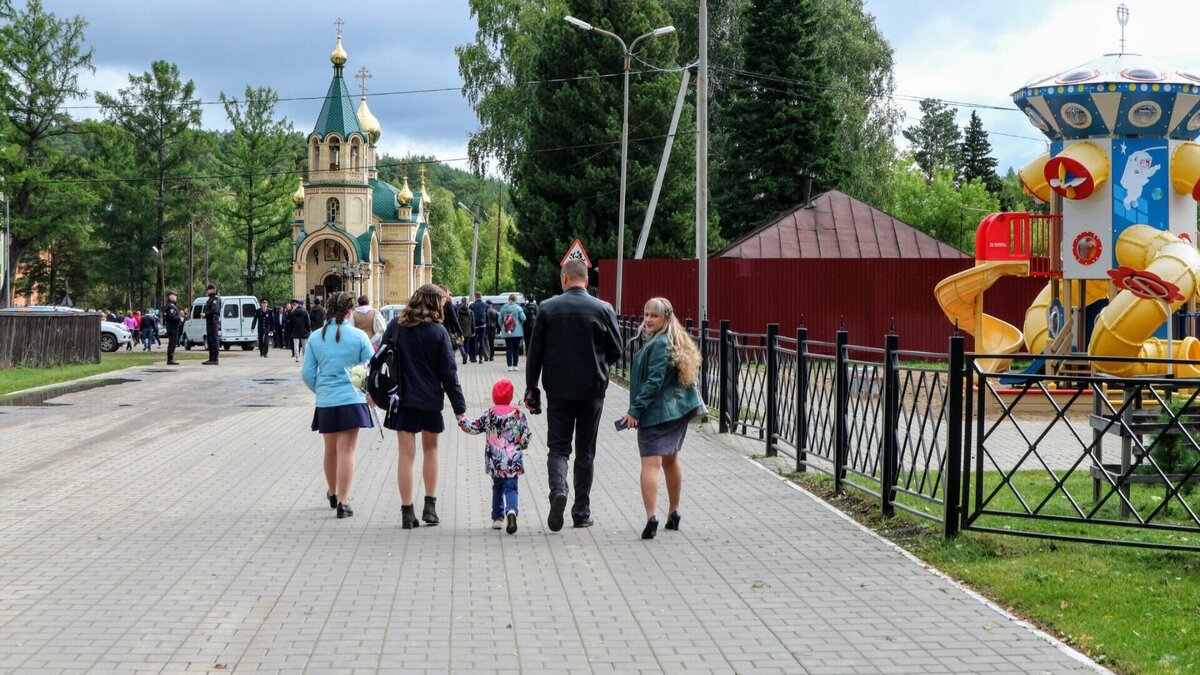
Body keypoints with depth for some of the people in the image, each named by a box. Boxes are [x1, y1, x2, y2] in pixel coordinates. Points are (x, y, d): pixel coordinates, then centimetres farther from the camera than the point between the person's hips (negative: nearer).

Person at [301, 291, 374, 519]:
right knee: (346, 451, -2)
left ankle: (333, 493, 37)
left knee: (330, 450, 19)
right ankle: (343, 502, -5)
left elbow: (307, 373, 3)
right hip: (351, 400, -3)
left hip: (325, 402, 3)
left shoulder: (316, 337, 1)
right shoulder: (359, 337, -8)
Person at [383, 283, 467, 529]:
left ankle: (407, 512, 2)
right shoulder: (438, 332, -9)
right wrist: (459, 408, -3)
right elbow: (449, 373, -8)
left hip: (401, 399, 2)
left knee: (406, 454, 3)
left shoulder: (395, 326, -2)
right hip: (429, 399, -1)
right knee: (431, 449, 18)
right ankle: (430, 505, 14)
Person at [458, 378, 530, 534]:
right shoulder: (518, 415, -2)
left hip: (495, 463, 1)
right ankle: (511, 510, -31)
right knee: (510, 487, -3)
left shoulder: (489, 415, -2)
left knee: (497, 487, 19)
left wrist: (462, 421, 22)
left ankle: (497, 518, 21)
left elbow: (473, 427, 4)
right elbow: (525, 438, -3)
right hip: (513, 462, -1)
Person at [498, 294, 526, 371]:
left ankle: (509, 365, -2)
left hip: (506, 333, 2)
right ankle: (515, 365, 5)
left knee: (509, 348, 4)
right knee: (516, 349, 6)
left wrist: (502, 327, 20)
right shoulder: (518, 308, -8)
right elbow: (523, 318, -11)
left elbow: (500, 320, 4)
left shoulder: (503, 308, 1)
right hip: (517, 332, -2)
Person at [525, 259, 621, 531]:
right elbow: (616, 350, 2)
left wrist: (531, 387, 6)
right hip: (592, 389, 1)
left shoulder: (548, 308, -4)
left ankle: (558, 490, -21)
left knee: (558, 447, 6)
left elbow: (535, 351, -2)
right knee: (585, 451, 10)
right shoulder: (603, 309, -4)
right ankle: (581, 512, 13)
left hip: (558, 389, -1)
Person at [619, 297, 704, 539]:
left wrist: (635, 410, -21)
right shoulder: (677, 342, 13)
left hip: (656, 411, -10)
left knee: (650, 463, -14)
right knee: (670, 460, 22)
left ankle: (651, 517, -26)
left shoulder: (659, 344, -16)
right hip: (679, 410, 10)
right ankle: (673, 514, 32)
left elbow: (654, 381, -21)